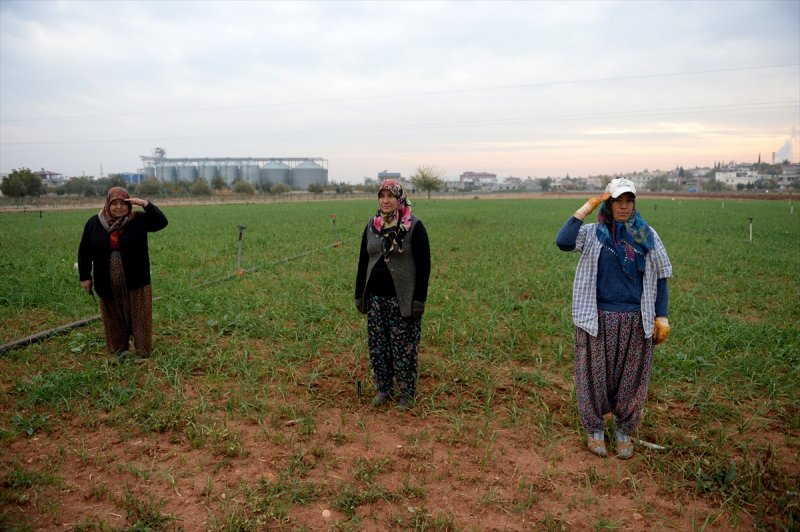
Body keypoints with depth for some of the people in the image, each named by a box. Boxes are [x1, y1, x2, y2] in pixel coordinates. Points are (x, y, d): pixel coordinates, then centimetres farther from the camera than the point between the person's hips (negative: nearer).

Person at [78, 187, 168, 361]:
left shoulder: (139, 219, -4)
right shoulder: (94, 223, 1)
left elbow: (162, 222, -16)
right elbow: (84, 252, 7)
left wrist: (146, 204, -24)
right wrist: (85, 277, 6)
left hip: (135, 282, -2)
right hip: (108, 284, 2)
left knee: (139, 317, 6)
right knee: (114, 319, 13)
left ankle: (143, 352, 17)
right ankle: (119, 350, 28)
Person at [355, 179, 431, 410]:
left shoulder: (414, 226, -7)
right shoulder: (372, 225, 8)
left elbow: (424, 265, -8)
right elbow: (363, 261, 13)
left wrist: (419, 299, -13)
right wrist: (359, 294, 10)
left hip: (402, 298, -5)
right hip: (375, 297, 5)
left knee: (404, 347, 3)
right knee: (377, 345, 10)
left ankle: (407, 393, 18)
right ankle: (383, 389, 25)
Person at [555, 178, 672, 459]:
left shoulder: (647, 235, 4)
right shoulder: (592, 234, -2)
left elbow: (660, 278, 8)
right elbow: (563, 242, -22)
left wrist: (662, 317, 2)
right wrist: (586, 208, -18)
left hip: (636, 321, 2)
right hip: (598, 319, -2)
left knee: (631, 378, 12)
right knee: (595, 375, 8)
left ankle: (624, 430, 31)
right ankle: (595, 429, 27)